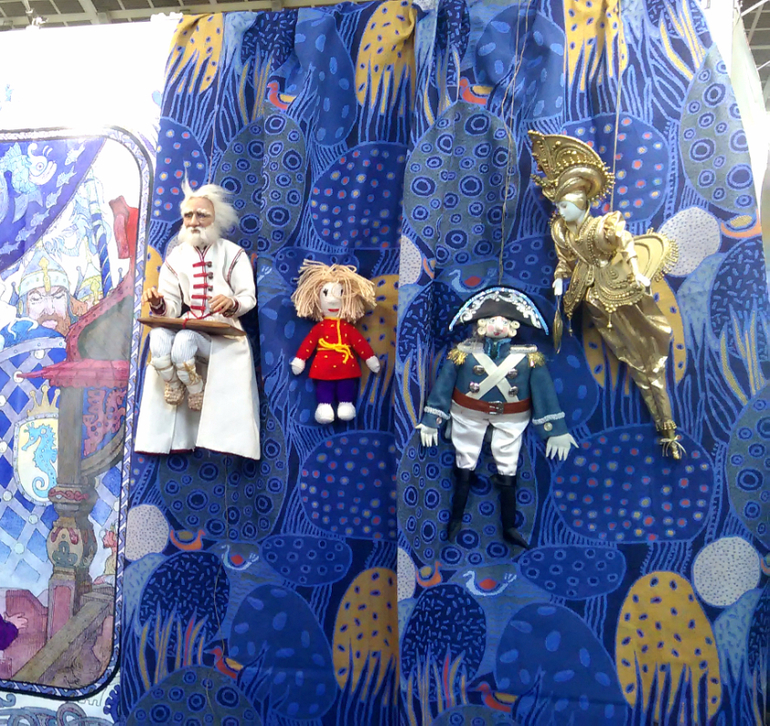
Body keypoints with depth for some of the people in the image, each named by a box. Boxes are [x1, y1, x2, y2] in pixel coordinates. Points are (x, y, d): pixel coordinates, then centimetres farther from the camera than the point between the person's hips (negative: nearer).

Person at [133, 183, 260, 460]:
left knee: (184, 342, -34)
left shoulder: (232, 253, 2)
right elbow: (172, 308, 6)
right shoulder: (175, 257, 11)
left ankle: (198, 398, -8)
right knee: (158, 339, -31)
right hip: (186, 327, 3)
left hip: (222, 329, -3)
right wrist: (158, 304, -18)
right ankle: (175, 394, -7)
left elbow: (249, 298, -2)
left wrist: (232, 303, -25)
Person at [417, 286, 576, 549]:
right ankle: (456, 519, 34)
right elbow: (443, 384, -6)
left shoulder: (528, 356, -10)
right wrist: (431, 420, -4)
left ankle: (509, 528, 27)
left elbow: (544, 392, -7)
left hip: (510, 419, 0)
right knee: (464, 468, 14)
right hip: (468, 416, 0)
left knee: (508, 473, 9)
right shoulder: (464, 351, -11)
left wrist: (556, 430, -7)